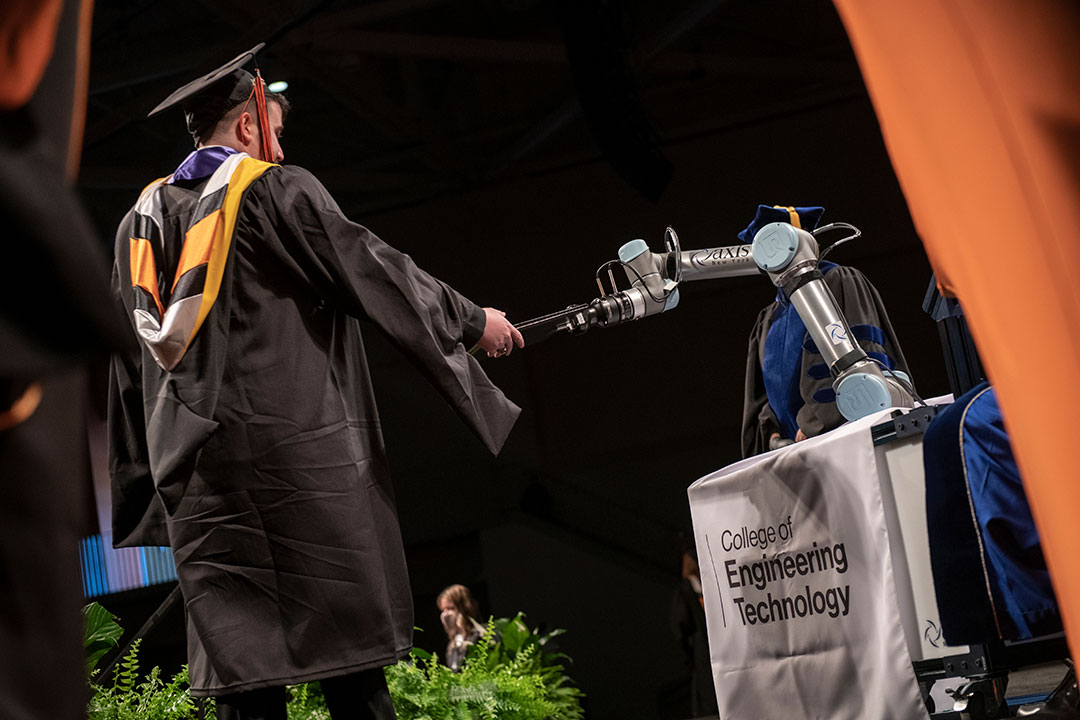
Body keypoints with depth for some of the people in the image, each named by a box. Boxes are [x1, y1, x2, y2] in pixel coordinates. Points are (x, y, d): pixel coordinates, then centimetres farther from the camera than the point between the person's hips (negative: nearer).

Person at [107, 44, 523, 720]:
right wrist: (471, 319, 9)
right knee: (347, 647, -1)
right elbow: (369, 266, -3)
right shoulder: (277, 191, -2)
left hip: (192, 457, 6)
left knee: (241, 654, 3)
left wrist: (142, 477, 26)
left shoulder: (143, 217, 16)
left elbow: (130, 351, 19)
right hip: (296, 448, -5)